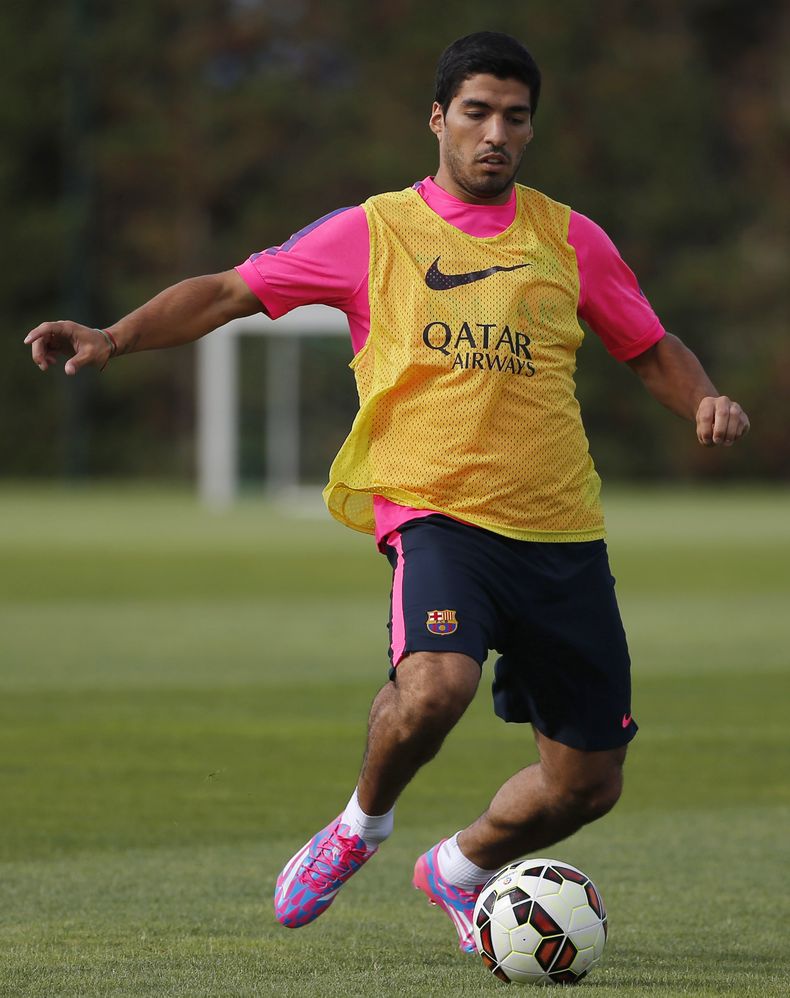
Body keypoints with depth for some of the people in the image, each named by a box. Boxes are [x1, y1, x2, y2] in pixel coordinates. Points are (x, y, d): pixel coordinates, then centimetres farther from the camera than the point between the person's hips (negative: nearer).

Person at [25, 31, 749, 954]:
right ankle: (363, 823, -1)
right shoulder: (374, 234, 4)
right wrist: (114, 339, -6)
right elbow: (229, 292, 6)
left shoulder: (569, 239, 11)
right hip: (436, 509, -4)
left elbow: (652, 349, 20)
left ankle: (459, 870, 37)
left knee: (588, 780, 5)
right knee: (436, 683, -34)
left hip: (562, 531, 4)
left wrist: (704, 401, 0)